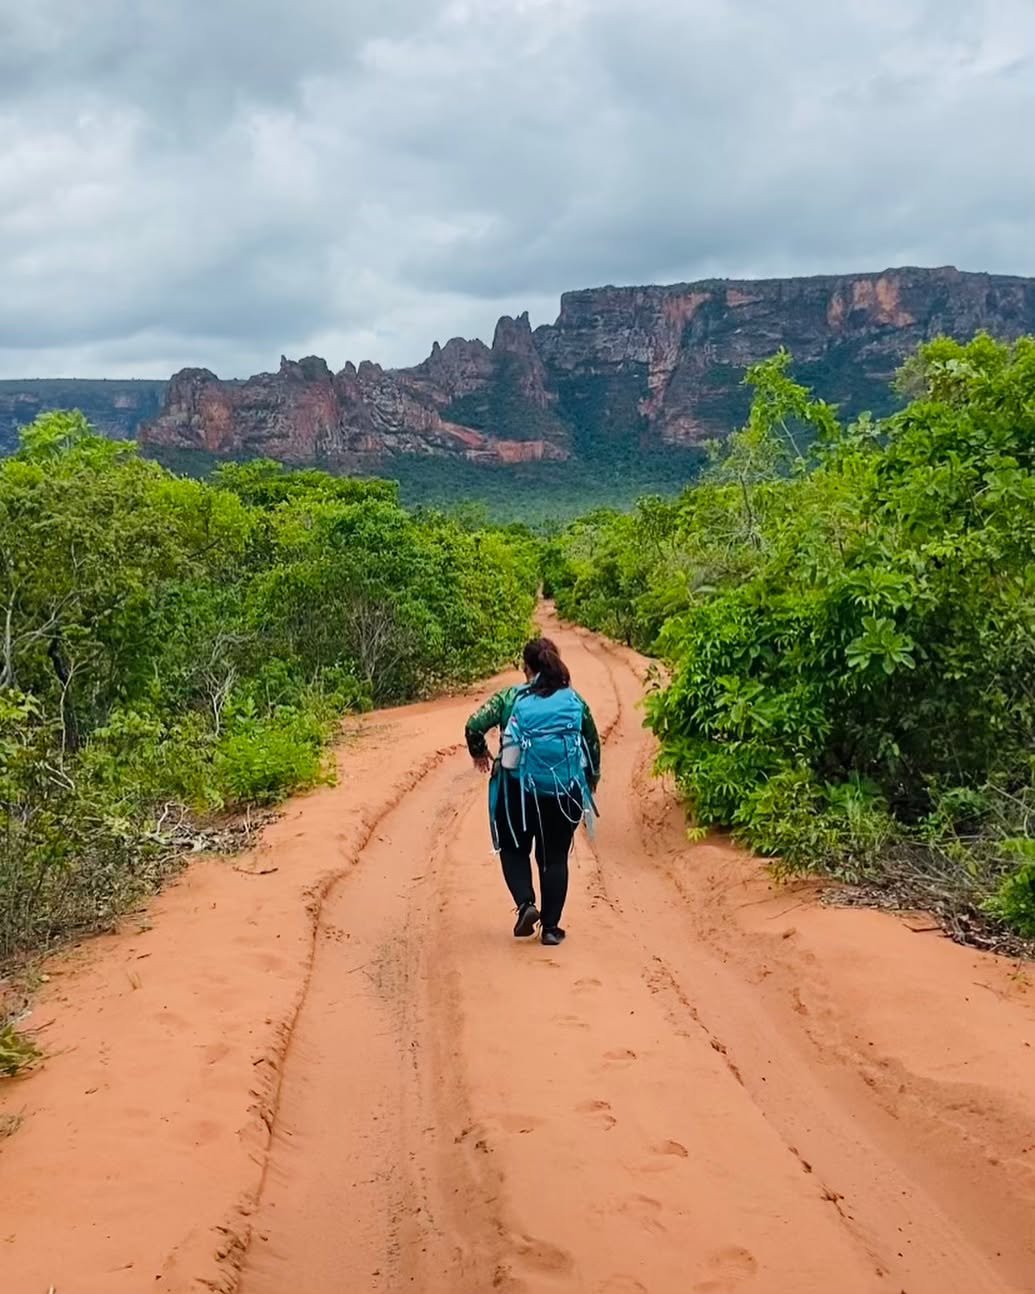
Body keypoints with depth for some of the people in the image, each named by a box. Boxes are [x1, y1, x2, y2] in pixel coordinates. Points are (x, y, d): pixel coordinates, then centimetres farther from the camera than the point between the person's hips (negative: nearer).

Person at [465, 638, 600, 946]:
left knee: (514, 850, 18)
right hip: (565, 792, 2)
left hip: (519, 789, -2)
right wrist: (589, 785, 24)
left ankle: (526, 903, -4)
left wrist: (479, 753, 9)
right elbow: (594, 746, 11)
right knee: (555, 857, 13)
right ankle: (550, 926, 12)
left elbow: (474, 725, -10)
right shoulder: (575, 701, 6)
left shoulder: (512, 698, -2)